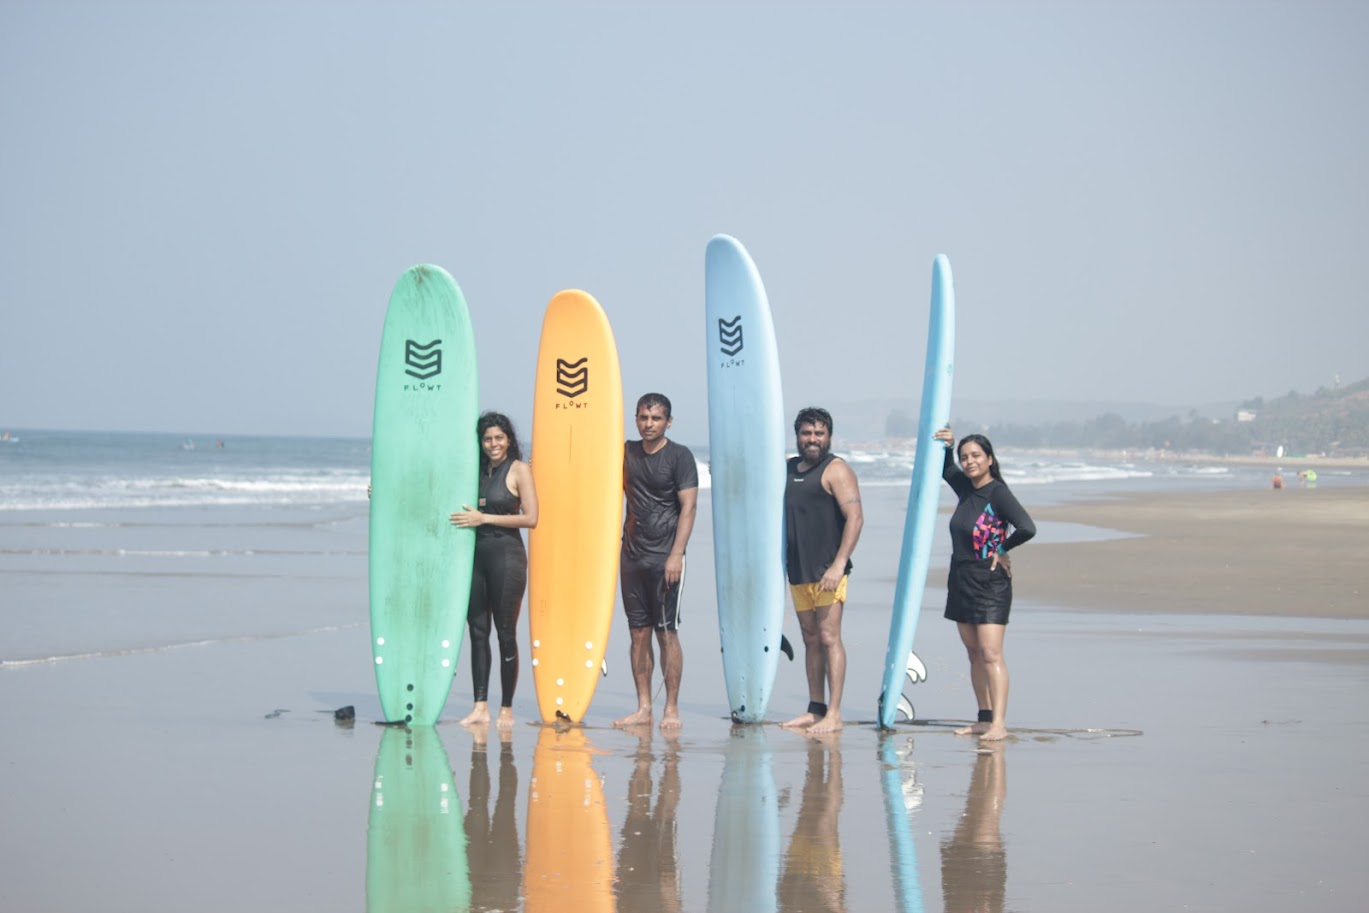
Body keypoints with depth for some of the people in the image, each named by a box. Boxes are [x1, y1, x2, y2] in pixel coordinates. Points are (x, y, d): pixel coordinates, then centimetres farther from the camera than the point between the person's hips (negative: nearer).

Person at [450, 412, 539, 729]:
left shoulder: (519, 470, -3)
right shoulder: (476, 470, 12)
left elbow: (531, 518, -11)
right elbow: (464, 510, 25)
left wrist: (485, 518, -14)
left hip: (506, 556, -6)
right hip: (475, 555, 6)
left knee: (505, 633, -2)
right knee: (477, 631, 3)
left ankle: (506, 709, 3)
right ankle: (481, 706, 5)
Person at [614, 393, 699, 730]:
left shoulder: (679, 456, -3)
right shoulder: (627, 452, 12)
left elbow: (688, 507, -8)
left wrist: (676, 555, -16)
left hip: (664, 557, -5)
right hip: (632, 556, 5)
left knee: (667, 633, -5)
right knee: (638, 632, 5)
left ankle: (672, 708, -2)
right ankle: (643, 707, 9)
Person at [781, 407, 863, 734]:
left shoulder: (835, 470, -6)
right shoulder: (787, 468, 16)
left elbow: (855, 517, -14)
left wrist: (838, 565, -22)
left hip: (827, 569, -7)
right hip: (798, 571, 7)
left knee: (829, 637, -10)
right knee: (811, 639, 10)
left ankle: (834, 715, -12)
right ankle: (815, 710, 15)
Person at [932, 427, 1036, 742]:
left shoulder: (998, 492, -14)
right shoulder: (965, 488, 9)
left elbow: (1027, 528, -26)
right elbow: (945, 469, 30)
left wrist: (1003, 550, -11)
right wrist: (946, 447, 10)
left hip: (990, 585, -8)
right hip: (961, 582, 8)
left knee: (990, 654, -14)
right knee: (974, 654, 9)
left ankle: (999, 724, -19)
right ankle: (984, 719, 14)